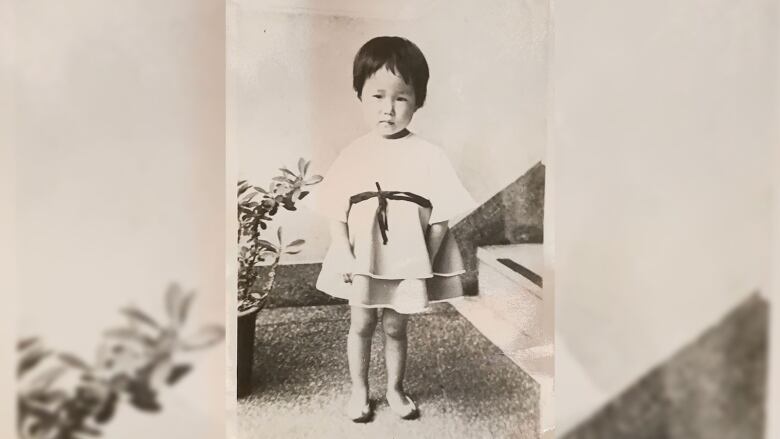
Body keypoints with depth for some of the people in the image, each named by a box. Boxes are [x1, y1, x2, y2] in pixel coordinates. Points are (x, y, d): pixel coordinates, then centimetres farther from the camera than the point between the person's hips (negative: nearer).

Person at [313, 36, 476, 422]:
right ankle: (359, 390, 36)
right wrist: (345, 256, -11)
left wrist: (425, 265, -11)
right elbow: (336, 213, -3)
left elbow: (440, 217, -8)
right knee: (360, 325, 15)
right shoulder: (352, 155, -5)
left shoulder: (427, 156, -9)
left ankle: (395, 389, 38)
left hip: (407, 263, -1)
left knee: (395, 328, 15)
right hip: (362, 262, 1)